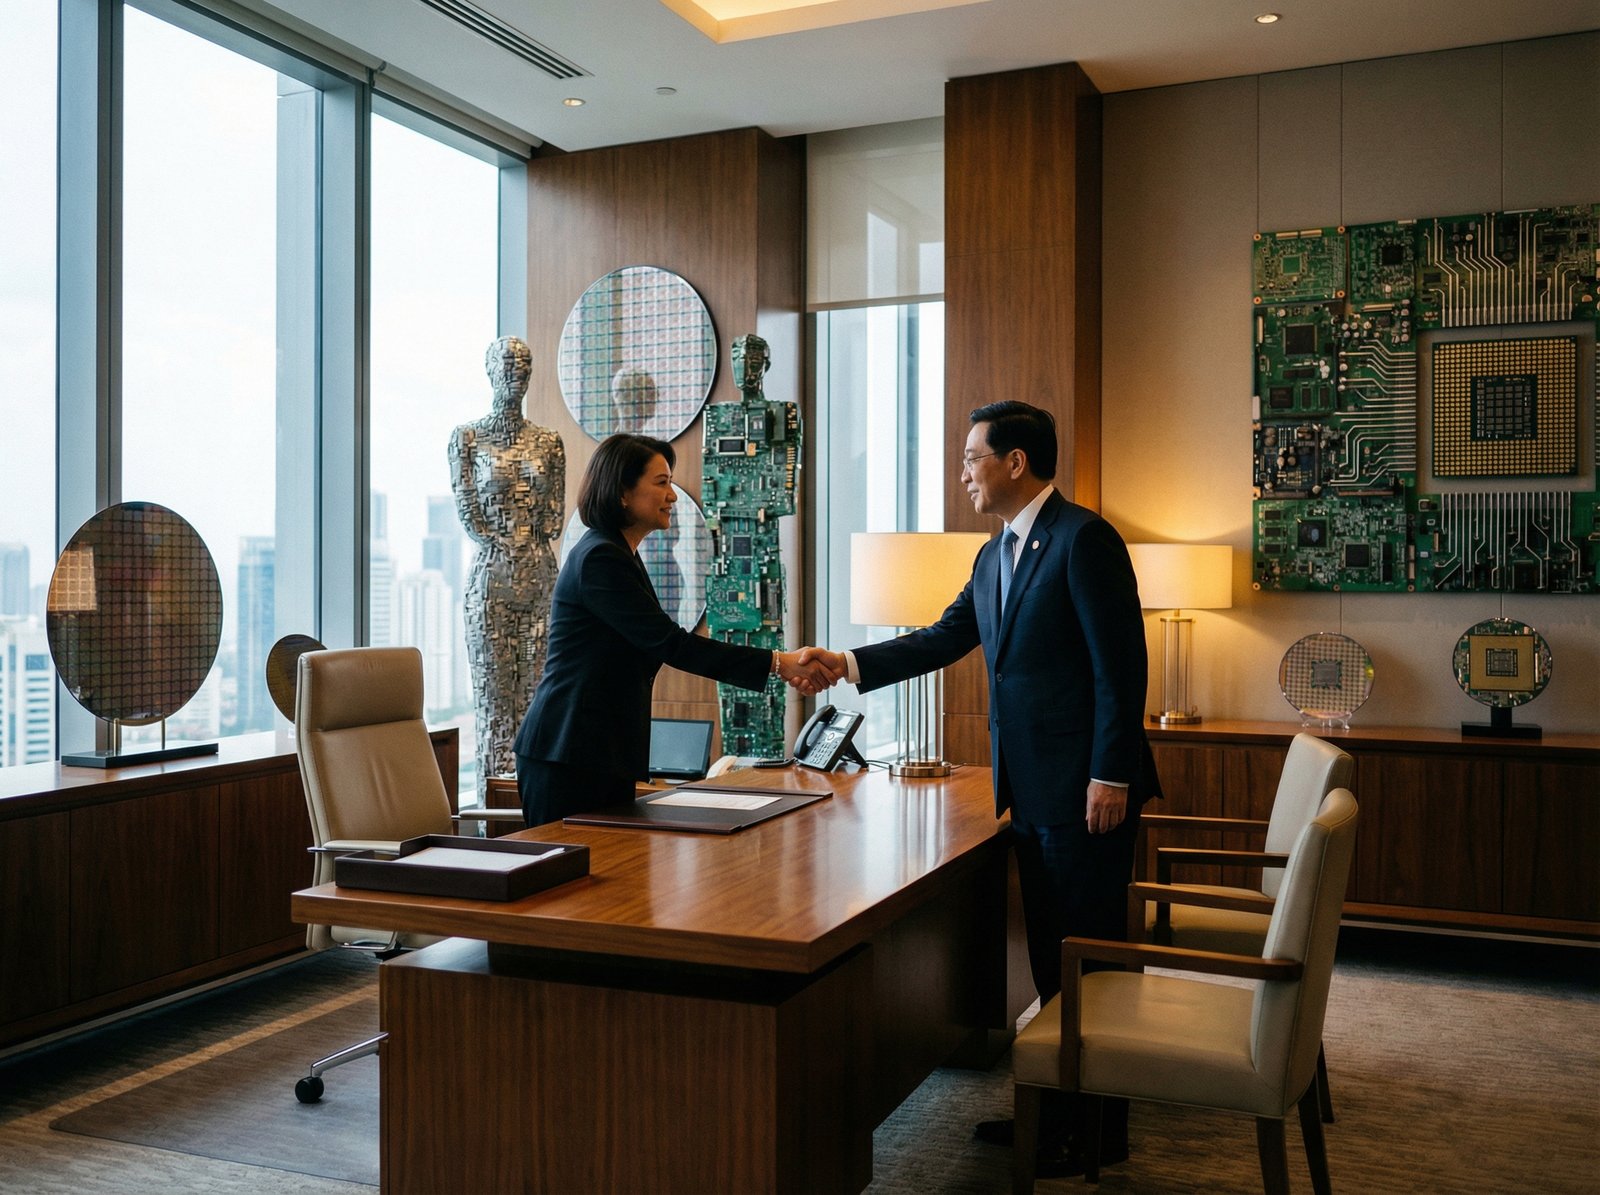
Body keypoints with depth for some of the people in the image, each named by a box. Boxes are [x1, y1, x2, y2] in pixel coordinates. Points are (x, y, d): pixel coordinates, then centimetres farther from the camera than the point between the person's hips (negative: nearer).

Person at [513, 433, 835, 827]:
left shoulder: (617, 555, 16)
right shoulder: (599, 559, -16)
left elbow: (661, 644, 15)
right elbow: (670, 643, -20)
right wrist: (777, 663, -19)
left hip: (603, 753, 10)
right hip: (569, 755, -10)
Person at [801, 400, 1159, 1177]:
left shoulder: (1084, 538, -13)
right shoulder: (995, 557, 14)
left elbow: (1121, 662, -17)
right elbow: (944, 640, 16)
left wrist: (1110, 776, -19)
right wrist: (849, 664, 8)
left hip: (1083, 790, -9)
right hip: (1031, 792, 9)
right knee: (1051, 957, 16)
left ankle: (1098, 1131, 15)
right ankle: (1057, 1108, 29)